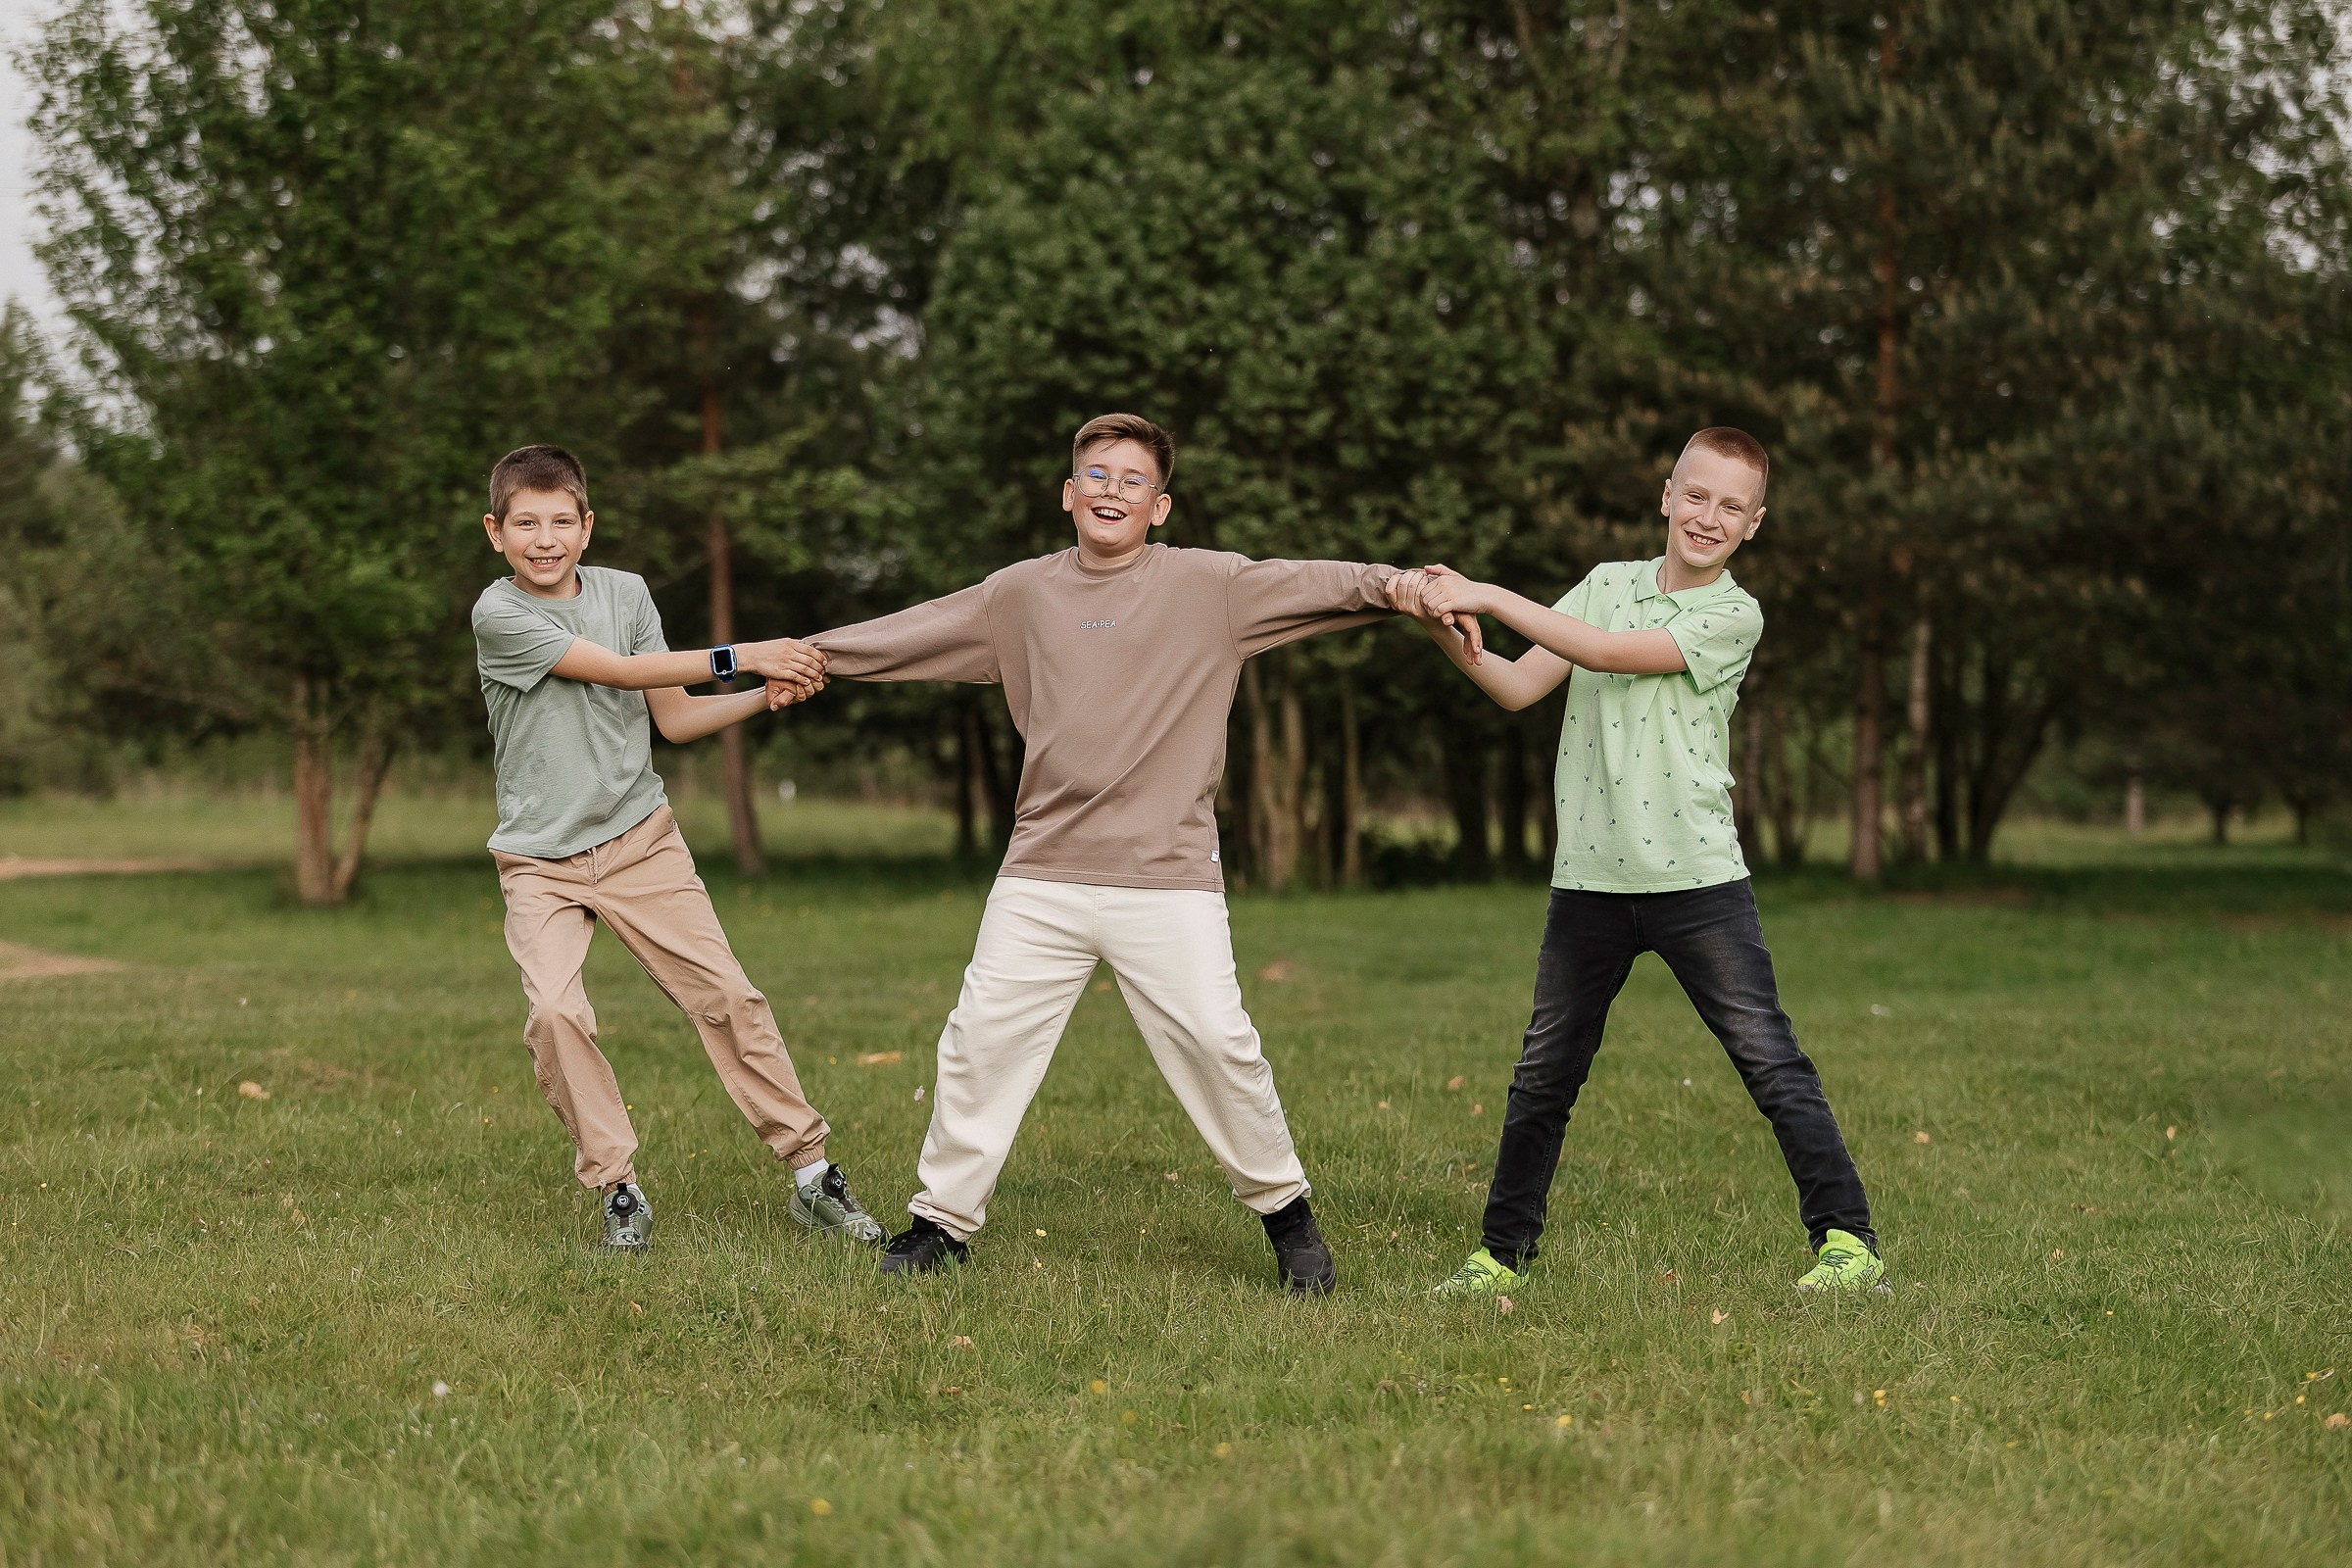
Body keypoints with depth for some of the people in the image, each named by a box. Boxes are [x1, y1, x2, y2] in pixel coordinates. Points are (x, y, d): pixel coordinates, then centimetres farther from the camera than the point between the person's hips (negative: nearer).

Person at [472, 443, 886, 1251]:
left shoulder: (625, 592, 4)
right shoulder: (498, 614, -11)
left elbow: (675, 719, 7)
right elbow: (622, 671, -16)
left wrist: (769, 696, -9)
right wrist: (743, 657, -19)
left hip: (640, 840, 3)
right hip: (541, 860, -3)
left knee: (727, 996, -4)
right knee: (556, 1013, -21)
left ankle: (812, 1174, 4)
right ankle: (619, 1189, -6)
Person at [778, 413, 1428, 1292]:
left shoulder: (1210, 586, 2)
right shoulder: (1023, 594, 11)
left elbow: (1316, 588, -8)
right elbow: (912, 634, 18)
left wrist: (1399, 586, -25)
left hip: (1168, 881, -3)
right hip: (1041, 880, 3)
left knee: (1217, 1046, -8)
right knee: (980, 1044, 2)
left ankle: (1285, 1213, 12)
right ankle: (942, 1223, 16)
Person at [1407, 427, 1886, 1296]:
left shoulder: (1734, 616, -4)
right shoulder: (1607, 583, 11)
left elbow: (1606, 653, -15)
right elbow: (1519, 686, 6)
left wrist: (1490, 596, -16)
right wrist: (1452, 637, -13)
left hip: (1697, 875, -4)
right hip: (1590, 877, 4)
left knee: (1771, 1061, -6)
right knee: (1543, 1075, 9)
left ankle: (1847, 1237, 1)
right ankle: (1503, 1250, 21)